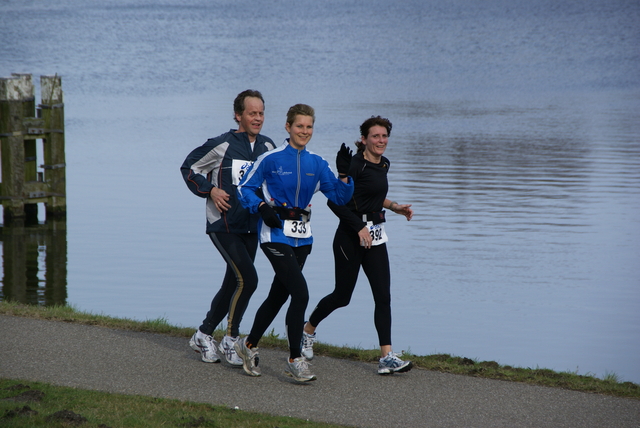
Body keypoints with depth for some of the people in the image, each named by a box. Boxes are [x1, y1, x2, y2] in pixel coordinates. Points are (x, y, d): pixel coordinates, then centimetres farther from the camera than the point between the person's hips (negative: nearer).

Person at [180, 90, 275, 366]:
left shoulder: (268, 147, 6)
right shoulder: (222, 145, -10)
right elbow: (189, 168, 1)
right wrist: (210, 190, -11)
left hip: (251, 227, 6)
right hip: (223, 226, -6)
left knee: (232, 285, 12)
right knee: (248, 279, -17)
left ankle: (203, 334, 29)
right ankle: (230, 340, -3)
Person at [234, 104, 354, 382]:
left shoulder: (316, 164, 8)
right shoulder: (271, 159, -6)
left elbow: (340, 197, 7)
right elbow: (245, 187, 1)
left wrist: (345, 175, -11)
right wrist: (262, 207, -15)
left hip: (302, 238, 6)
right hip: (276, 235, -6)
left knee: (278, 296, 14)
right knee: (300, 294, -16)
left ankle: (249, 345, 33)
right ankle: (295, 360, -7)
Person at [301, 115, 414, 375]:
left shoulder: (384, 165, 11)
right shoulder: (355, 164, -14)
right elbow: (335, 201, -16)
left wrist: (394, 207, 13)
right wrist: (359, 227, -20)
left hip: (376, 237, 7)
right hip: (350, 237, -7)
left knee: (383, 296, -3)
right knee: (342, 295, 4)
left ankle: (387, 357, -6)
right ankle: (307, 330, 30)